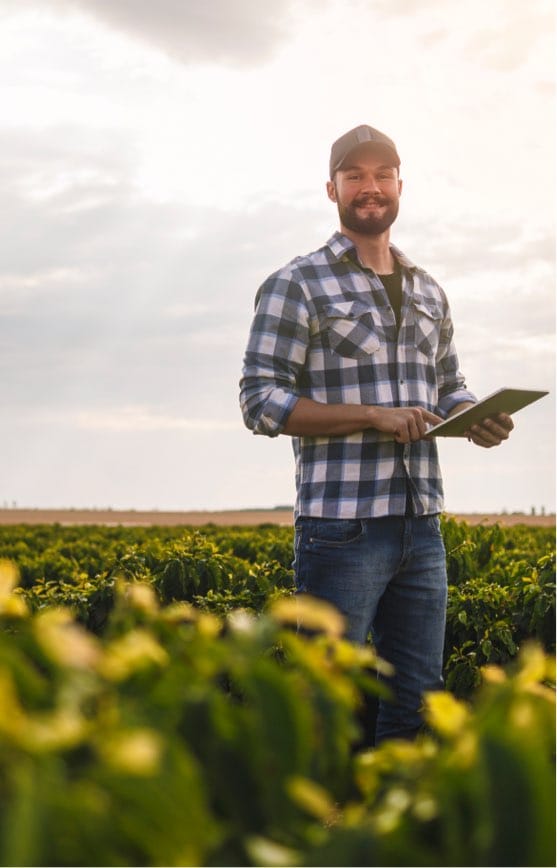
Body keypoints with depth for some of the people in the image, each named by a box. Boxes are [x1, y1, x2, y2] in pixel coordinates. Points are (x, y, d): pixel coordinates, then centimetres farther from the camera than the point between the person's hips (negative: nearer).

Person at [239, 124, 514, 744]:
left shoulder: (428, 294, 17)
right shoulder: (297, 286, -3)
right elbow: (262, 402, -8)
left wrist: (479, 420, 0)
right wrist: (375, 416, -17)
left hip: (421, 527, 6)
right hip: (342, 525, -6)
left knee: (418, 699, 11)